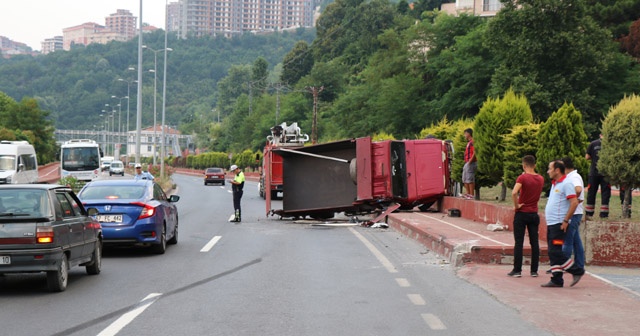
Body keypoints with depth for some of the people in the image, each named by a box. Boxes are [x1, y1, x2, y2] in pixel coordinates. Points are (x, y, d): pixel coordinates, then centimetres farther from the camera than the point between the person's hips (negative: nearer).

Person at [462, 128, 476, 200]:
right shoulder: (469, 142, 20)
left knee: (470, 179, -10)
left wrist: (470, 161, -22)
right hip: (467, 163, 11)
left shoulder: (472, 142, -13)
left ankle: (472, 195, -9)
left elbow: (474, 153, -20)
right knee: (464, 179, 13)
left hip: (471, 163, -11)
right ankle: (468, 193, 18)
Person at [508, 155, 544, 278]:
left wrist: (516, 205, -15)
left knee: (519, 243, 0)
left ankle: (517, 270, 1)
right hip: (534, 213, 4)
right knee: (534, 242, 7)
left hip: (522, 213, -4)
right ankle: (534, 270, 9)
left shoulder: (522, 177, -13)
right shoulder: (541, 179, 5)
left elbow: (514, 193, -29)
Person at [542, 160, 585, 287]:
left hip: (559, 224, -10)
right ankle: (556, 280, 11)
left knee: (555, 252, -12)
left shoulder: (566, 184, -12)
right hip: (551, 224, 10)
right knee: (553, 253, 8)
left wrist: (565, 221, -20)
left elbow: (574, 202, -19)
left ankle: (577, 271, -1)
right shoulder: (554, 184, 18)